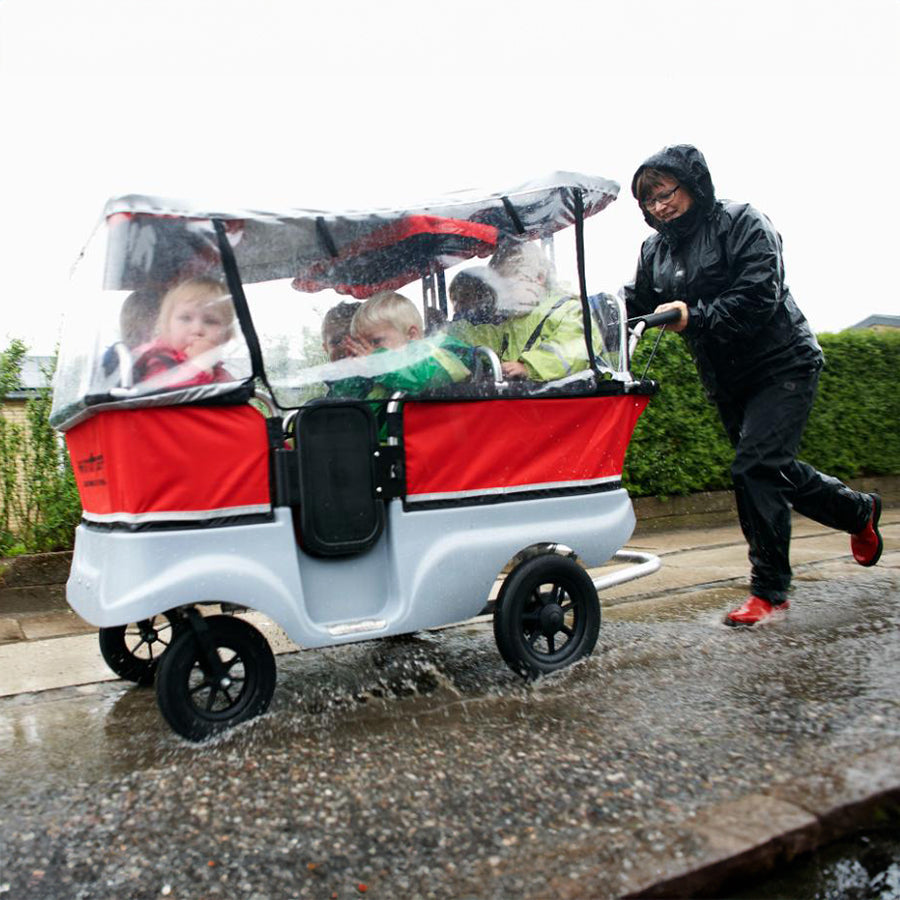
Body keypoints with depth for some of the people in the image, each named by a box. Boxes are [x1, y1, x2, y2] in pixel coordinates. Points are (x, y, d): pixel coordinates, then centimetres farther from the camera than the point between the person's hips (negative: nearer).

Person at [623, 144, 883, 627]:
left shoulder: (742, 223, -11)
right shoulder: (655, 250, 8)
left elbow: (759, 295, -22)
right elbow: (635, 304, 5)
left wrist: (696, 316, -31)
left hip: (782, 365, -7)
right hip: (727, 382, 7)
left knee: (755, 467, -16)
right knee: (773, 469, 13)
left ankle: (769, 590, -4)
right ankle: (860, 511, 40)